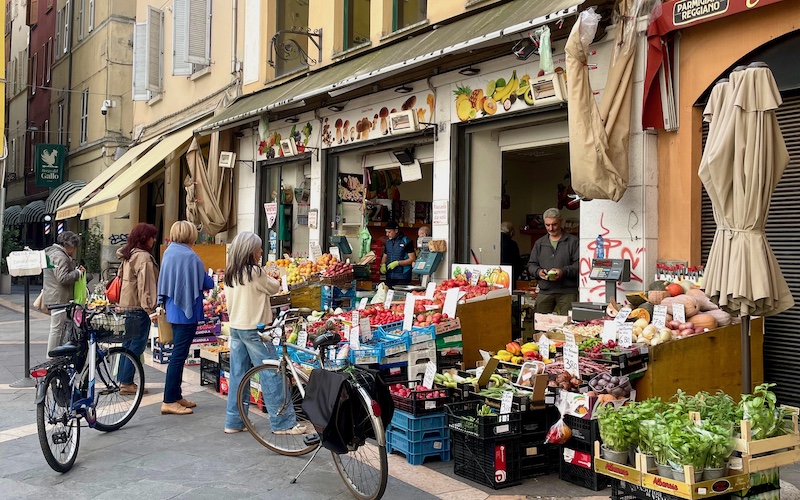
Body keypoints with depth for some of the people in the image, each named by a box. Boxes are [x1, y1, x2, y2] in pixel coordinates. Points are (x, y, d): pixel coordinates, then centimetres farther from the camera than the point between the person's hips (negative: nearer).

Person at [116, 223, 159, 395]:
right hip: (139, 307, -10)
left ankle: (123, 381, 20)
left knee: (128, 344, 15)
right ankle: (127, 383, -2)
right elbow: (145, 285, -19)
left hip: (126, 305, 10)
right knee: (137, 345, -4)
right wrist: (150, 308, -18)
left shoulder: (127, 256, 16)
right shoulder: (144, 257, -14)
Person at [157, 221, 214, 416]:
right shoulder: (190, 256, -18)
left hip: (173, 310, 9)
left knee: (178, 353, 16)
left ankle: (176, 396, 22)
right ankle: (169, 401, -2)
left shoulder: (169, 253, 8)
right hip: (187, 311, -9)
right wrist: (212, 280, 10)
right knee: (179, 355, -5)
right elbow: (205, 283, -11)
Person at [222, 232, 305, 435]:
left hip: (235, 327, 8)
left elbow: (228, 302, 15)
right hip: (254, 329, -8)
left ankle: (233, 422, 17)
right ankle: (283, 422, 0)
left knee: (237, 374, 12)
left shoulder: (230, 274, 7)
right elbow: (274, 288, -4)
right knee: (271, 375, -3)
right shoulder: (254, 272, -17)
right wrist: (266, 277, 12)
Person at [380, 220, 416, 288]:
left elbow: (412, 259, -9)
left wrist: (397, 263, -17)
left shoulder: (406, 242, -6)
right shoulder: (388, 242, 13)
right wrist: (383, 265, 0)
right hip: (389, 277, 6)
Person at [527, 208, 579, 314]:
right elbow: (531, 264, 18)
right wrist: (538, 271, -4)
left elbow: (579, 264, -5)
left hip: (567, 291, -4)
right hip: (544, 291, 4)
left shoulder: (573, 241, 3)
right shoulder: (539, 243, 17)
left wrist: (563, 271, -19)